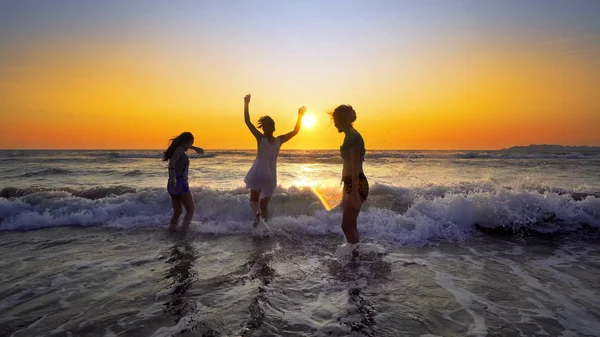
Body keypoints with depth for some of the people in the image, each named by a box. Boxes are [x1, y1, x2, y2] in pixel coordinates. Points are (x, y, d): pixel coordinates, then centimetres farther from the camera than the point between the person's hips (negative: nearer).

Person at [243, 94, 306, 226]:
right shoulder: (279, 140, -2)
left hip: (258, 174, -2)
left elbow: (247, 122, -9)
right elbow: (295, 131, 8)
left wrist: (246, 104, -6)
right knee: (264, 204, 17)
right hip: (270, 176, 3)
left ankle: (257, 212, -17)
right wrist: (300, 116, 12)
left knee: (254, 200, 15)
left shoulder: (260, 138, -9)